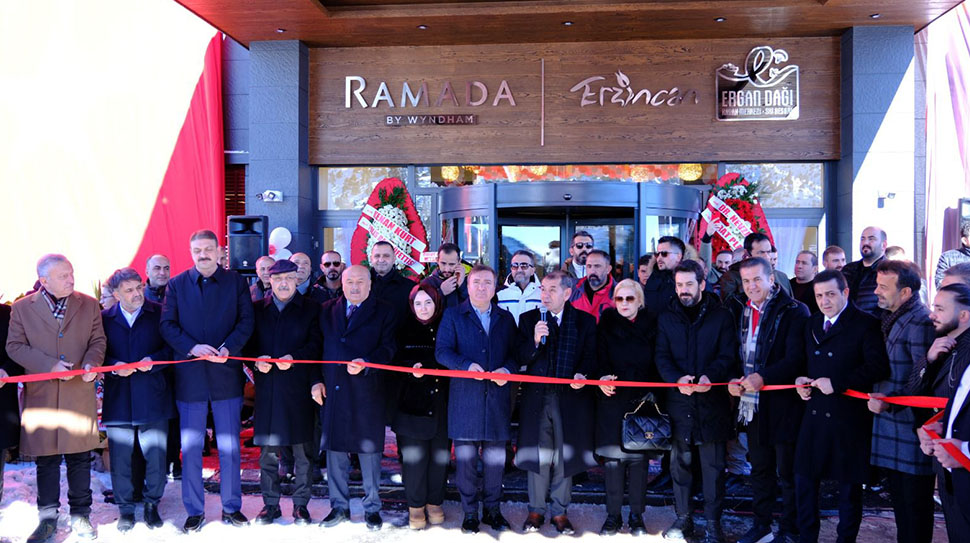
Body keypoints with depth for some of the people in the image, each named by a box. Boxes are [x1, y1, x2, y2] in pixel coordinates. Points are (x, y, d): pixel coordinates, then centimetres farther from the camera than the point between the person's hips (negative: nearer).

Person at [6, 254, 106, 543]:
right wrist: (50, 365, -14)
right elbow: (15, 346, -2)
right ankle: (47, 518, 20)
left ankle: (80, 515, 19)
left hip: (80, 394, 1)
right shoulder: (22, 308, 1)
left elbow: (98, 340, 7)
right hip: (41, 396, -1)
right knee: (46, 459, 7)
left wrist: (92, 362, -14)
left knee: (79, 457, 7)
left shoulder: (88, 305, 5)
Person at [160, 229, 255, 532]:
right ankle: (194, 511, 18)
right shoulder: (177, 284, 6)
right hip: (189, 376, 1)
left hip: (226, 374, 0)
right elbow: (167, 325, 0)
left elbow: (246, 321, -1)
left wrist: (228, 348, -17)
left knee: (229, 446, 7)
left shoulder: (236, 281, 5)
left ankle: (231, 508, 19)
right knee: (190, 449, 6)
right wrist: (193, 347, -16)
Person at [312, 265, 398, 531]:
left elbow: (388, 348, -6)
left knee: (369, 449, 5)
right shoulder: (327, 310, 12)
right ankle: (339, 506, 22)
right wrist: (316, 380, 1)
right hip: (332, 389, 3)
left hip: (367, 391, -3)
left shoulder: (384, 312, 2)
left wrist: (366, 364, -23)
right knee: (334, 448, 8)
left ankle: (372, 508, 18)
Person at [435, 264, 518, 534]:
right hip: (465, 398, -2)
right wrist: (467, 365, -18)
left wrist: (508, 369, -10)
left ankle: (492, 509, 22)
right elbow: (442, 351, -3)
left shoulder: (505, 318, 13)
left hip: (497, 397, 2)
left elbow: (516, 352, 11)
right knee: (466, 458, 2)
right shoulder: (453, 315, 5)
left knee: (495, 458, 7)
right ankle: (470, 512, 15)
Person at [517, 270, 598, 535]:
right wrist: (534, 341, -18)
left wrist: (583, 374, -15)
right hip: (536, 396, 0)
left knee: (565, 456, 7)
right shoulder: (528, 319, 5)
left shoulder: (585, 321, 3)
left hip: (570, 396, 0)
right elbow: (520, 358, 0)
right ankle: (536, 510, 21)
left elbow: (591, 356, 4)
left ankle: (559, 511, 22)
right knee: (537, 456, 6)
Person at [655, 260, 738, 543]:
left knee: (713, 464, 3)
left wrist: (711, 376, -23)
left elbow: (728, 355, -3)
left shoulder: (721, 316, 3)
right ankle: (683, 518, 20)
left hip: (712, 400, -2)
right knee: (679, 461, 8)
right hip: (678, 400, 2)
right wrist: (677, 379, -17)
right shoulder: (667, 319, 9)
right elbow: (662, 357, 2)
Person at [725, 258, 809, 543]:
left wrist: (763, 377, -28)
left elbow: (796, 358, -18)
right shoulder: (738, 309, 6)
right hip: (751, 403, 5)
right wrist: (732, 380, -6)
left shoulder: (794, 311, -11)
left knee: (787, 471, 6)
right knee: (760, 468, 18)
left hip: (784, 402, -5)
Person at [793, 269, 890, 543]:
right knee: (804, 479, 11)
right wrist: (800, 380, 1)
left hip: (849, 418, -6)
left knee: (849, 485, 9)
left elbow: (878, 367, -19)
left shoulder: (866, 324, -9)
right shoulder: (812, 323, 12)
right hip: (814, 415, 6)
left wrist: (836, 383, -21)